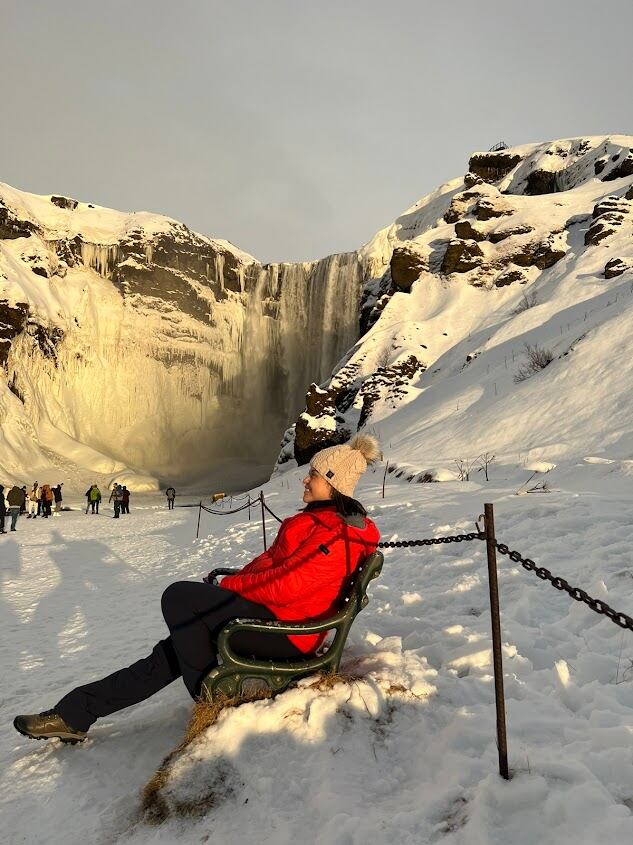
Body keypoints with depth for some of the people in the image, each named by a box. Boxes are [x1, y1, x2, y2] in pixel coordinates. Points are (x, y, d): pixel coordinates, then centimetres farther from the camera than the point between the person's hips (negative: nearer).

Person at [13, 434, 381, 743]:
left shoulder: (336, 534, -20)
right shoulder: (325, 518, 13)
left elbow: (284, 584, -25)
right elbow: (277, 563, 17)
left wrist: (227, 585, -10)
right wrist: (232, 581, 3)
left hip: (285, 631, -10)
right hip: (277, 616, 10)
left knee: (179, 596, -16)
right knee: (177, 647, 4)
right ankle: (76, 713, 10)